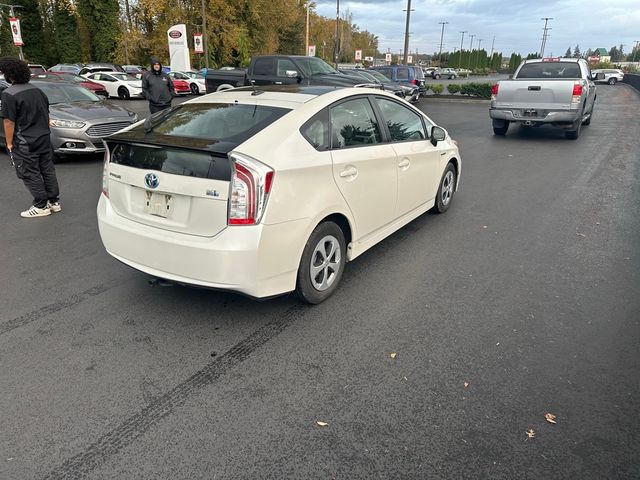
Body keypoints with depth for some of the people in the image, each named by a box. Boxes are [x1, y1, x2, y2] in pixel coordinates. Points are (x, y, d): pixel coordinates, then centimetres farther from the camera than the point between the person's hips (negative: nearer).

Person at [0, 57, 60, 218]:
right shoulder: (37, 90, 7)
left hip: (25, 144, -7)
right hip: (44, 139, 7)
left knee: (30, 174, 3)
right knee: (47, 170, 13)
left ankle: (41, 206, 7)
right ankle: (54, 202, 20)